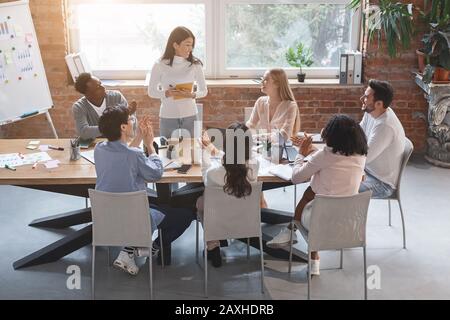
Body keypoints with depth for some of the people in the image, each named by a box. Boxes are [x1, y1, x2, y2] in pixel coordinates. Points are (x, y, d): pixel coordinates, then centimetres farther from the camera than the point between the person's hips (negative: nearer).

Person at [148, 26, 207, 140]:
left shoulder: (195, 65, -3)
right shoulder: (160, 66, -7)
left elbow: (204, 90, 4)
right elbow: (151, 92, 0)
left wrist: (192, 95, -16)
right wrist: (167, 93, -18)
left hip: (190, 116, 1)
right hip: (167, 117, -1)